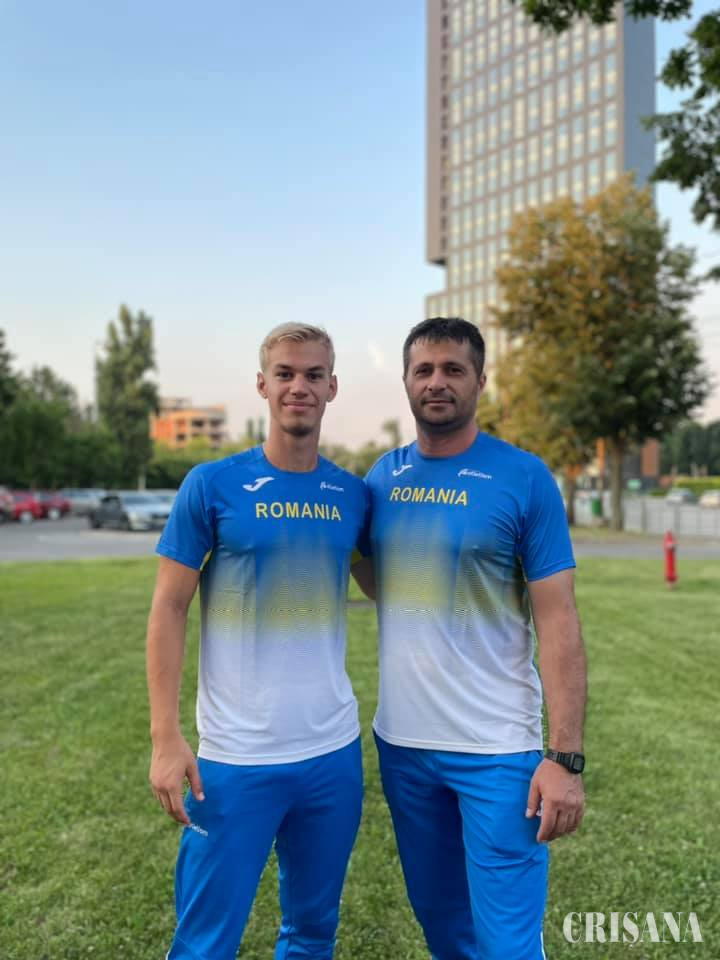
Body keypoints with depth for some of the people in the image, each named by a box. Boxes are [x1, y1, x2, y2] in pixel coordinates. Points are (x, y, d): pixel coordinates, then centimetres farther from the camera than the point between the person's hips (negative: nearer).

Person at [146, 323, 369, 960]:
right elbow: (169, 608, -6)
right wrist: (166, 738, -12)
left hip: (334, 751, 4)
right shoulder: (212, 486, -7)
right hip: (236, 757, -3)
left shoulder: (353, 495, 2)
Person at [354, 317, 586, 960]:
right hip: (400, 742, 5)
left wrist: (567, 757, -16)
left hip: (497, 749, -4)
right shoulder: (383, 476, 4)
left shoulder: (523, 478, -9)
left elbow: (557, 619, -11)